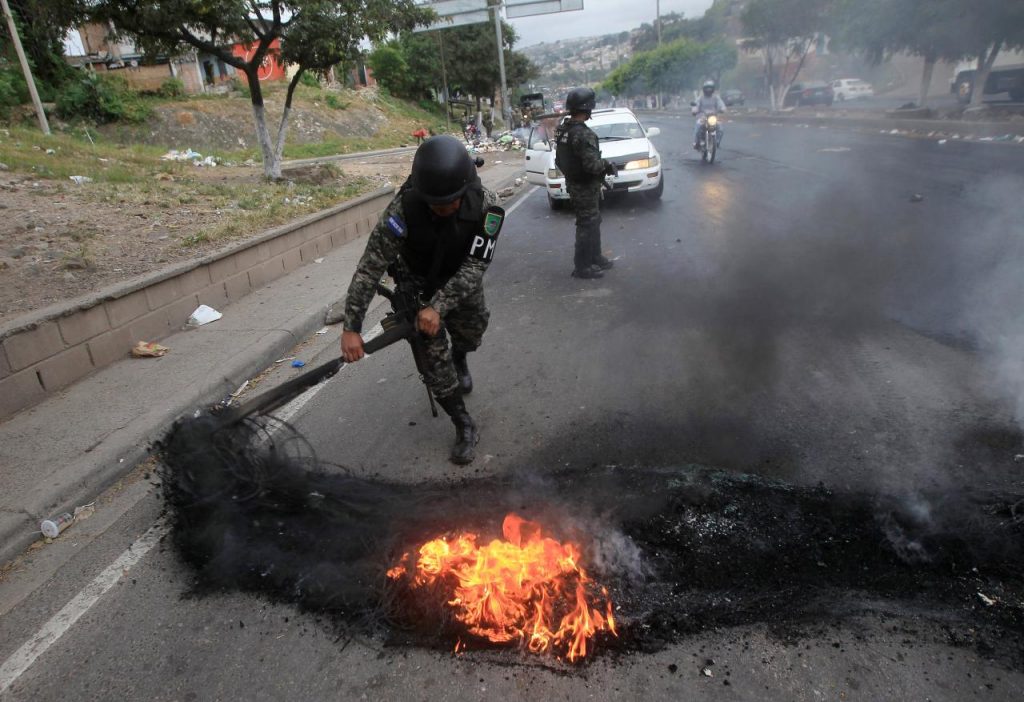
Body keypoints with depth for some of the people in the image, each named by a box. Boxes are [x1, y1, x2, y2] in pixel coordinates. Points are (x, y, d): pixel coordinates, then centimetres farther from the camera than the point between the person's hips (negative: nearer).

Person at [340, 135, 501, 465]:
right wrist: (351, 327, -39)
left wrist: (439, 306, -45)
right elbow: (371, 266, -35)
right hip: (419, 283, -1)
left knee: (472, 331, 16)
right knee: (434, 355, -6)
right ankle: (465, 427, 9)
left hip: (462, 280, 2)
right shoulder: (404, 206, -36)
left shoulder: (486, 206, -32)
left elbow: (475, 266, -33)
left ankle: (459, 358, 55)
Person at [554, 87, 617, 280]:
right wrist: (609, 166, -10)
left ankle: (595, 258, 31)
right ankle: (582, 267, 7)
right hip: (585, 187, -9)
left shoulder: (562, 129, 5)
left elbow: (559, 160, 12)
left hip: (573, 183, 9)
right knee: (587, 225, 0)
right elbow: (592, 164, -28)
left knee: (593, 222, 20)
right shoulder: (584, 134, -24)